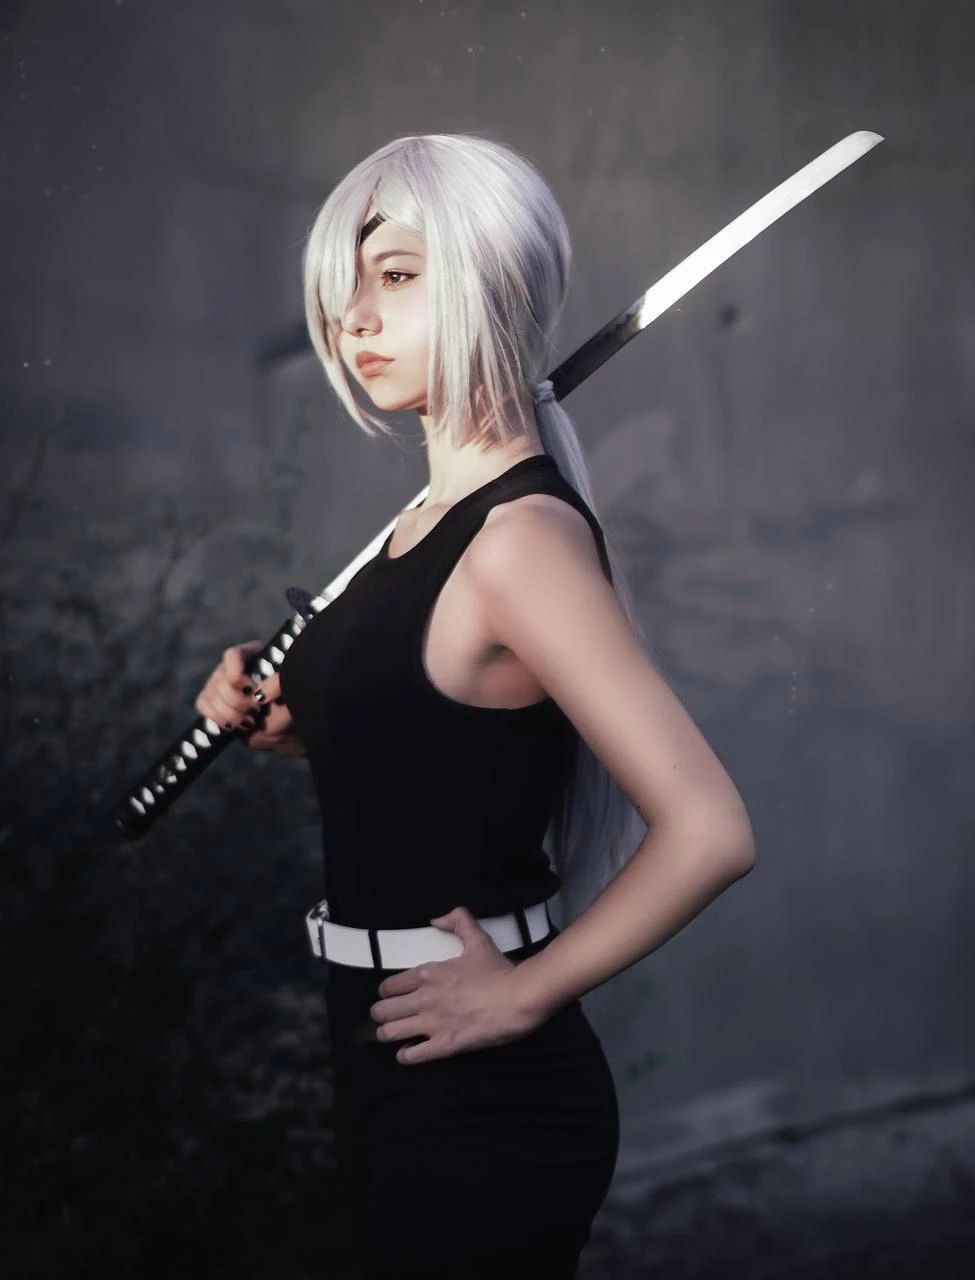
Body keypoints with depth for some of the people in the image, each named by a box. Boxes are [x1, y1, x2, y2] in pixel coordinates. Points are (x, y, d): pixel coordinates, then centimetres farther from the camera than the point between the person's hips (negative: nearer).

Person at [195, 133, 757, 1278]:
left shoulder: (525, 535, -22)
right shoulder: (436, 519, 6)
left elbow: (708, 831, -29)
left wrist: (522, 993, -20)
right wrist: (280, 723, 3)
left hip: (479, 1095, -9)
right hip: (399, 1066, 9)